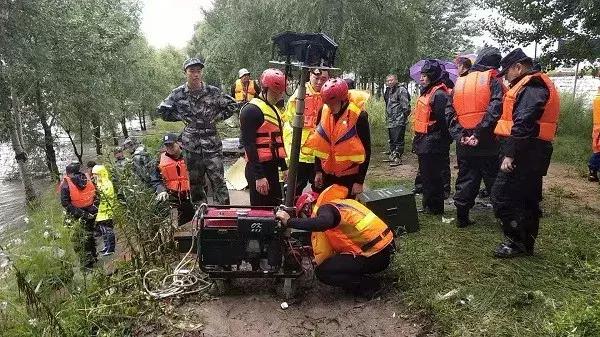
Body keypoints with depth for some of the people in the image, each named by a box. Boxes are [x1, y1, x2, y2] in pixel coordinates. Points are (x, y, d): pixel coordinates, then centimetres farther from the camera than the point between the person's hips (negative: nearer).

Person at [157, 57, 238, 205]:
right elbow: (163, 110, 13)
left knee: (218, 182, -3)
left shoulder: (213, 92, -2)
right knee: (194, 184, 12)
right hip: (190, 147, 2)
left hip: (212, 145, -2)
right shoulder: (178, 93, 1)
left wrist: (217, 117, -2)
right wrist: (182, 117, 1)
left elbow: (232, 105, 8)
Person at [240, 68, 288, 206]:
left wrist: (283, 166, 23)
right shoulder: (252, 109, -14)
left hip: (272, 167, 9)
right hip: (258, 169, -9)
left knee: (275, 206, 18)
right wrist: (259, 176, -22)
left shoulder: (273, 109, 16)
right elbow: (249, 144, -19)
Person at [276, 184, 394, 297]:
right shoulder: (338, 202, 17)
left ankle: (368, 285, 0)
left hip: (375, 257, -9)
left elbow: (324, 222, -35)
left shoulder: (325, 208, -10)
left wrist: (289, 221, -25)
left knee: (322, 271, -3)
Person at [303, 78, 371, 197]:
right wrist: (318, 171, 7)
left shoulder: (358, 116, -16)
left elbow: (365, 151, -11)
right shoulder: (325, 111, -1)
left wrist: (360, 181, -12)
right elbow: (319, 145, 8)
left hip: (349, 176, -5)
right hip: (327, 174, 5)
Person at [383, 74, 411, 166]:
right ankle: (392, 155, 28)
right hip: (391, 121, 9)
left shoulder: (401, 90, -9)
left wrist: (404, 116, -18)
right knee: (392, 140, 17)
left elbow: (405, 105, -14)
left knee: (398, 140, -8)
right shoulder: (388, 91, 17)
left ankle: (398, 158, -4)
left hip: (399, 121, -9)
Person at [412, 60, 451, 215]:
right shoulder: (427, 92, 14)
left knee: (432, 176, 0)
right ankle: (427, 205, 32)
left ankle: (434, 207, 13)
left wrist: (438, 139, -19)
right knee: (425, 174, 19)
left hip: (432, 144, -10)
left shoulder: (439, 94, -18)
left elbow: (443, 120, -22)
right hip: (424, 142, 11)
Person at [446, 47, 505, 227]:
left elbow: (449, 113, 4)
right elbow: (494, 110, -19)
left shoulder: (460, 83, 12)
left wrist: (459, 135, -2)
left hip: (464, 144, 4)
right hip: (487, 144, -4)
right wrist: (480, 134, -17)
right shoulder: (493, 81, -3)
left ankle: (462, 217, 17)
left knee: (465, 180, 13)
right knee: (494, 181, 7)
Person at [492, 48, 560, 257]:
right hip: (532, 154, 11)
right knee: (528, 199, 15)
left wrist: (510, 154, -25)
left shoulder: (531, 86, -12)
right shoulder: (535, 84, 21)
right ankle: (526, 244, 25)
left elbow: (523, 124, -23)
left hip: (524, 153, -11)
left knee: (502, 196, -8)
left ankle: (515, 242, 2)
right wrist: (512, 151, 18)